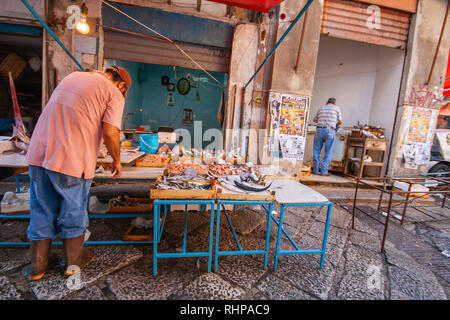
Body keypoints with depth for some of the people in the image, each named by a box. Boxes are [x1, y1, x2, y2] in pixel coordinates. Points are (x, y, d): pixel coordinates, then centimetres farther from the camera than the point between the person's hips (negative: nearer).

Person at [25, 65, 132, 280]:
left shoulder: (72, 76, 21)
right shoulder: (114, 94, -2)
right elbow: (110, 132, -15)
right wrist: (116, 160, 1)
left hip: (39, 153, 7)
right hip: (72, 161, -6)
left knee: (42, 213, 18)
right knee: (73, 213, 13)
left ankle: (38, 265, 34)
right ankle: (73, 261, 33)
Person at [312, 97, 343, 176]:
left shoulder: (321, 108, 17)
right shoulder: (337, 108, 10)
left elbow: (314, 120, 27)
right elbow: (340, 121, 6)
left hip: (319, 130, 3)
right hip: (330, 131, -2)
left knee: (317, 151, 8)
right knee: (328, 152, 3)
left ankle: (316, 170, 11)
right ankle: (324, 171, 3)